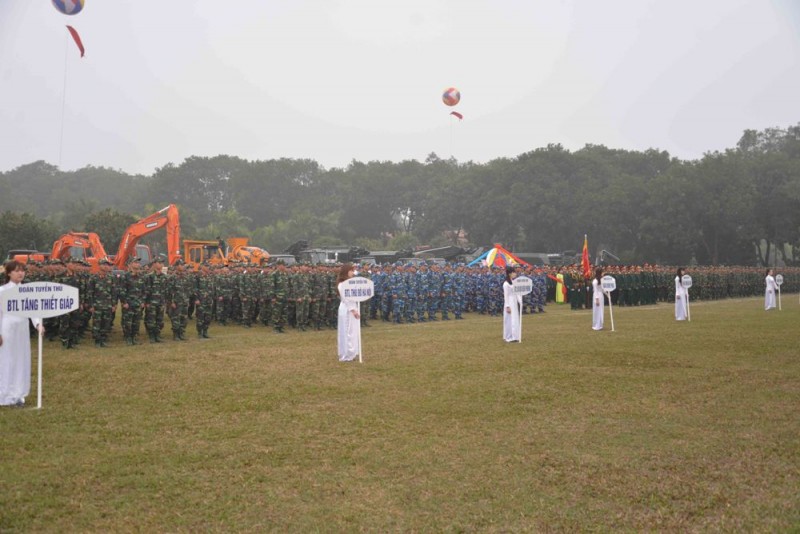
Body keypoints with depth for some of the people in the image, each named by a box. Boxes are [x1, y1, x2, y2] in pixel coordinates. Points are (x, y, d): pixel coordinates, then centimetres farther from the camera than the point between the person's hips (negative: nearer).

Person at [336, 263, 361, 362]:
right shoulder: (342, 284, -13)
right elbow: (345, 299, -19)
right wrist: (352, 310, -22)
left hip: (352, 308, 9)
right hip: (347, 310, -9)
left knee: (354, 332, 11)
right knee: (348, 333, -5)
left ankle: (352, 353, 18)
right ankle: (346, 355, 1)